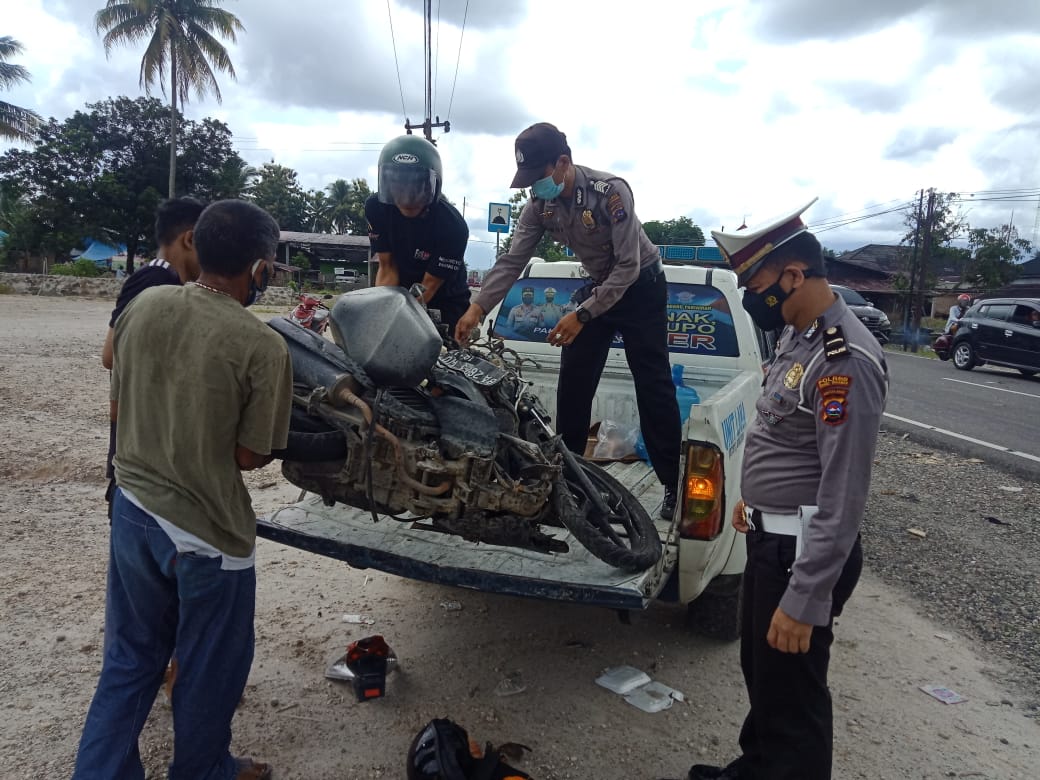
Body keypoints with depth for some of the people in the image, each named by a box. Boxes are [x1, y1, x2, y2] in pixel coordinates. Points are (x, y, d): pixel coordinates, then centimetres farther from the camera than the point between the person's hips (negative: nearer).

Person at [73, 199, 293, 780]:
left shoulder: (143, 306, -4)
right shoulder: (263, 347, -22)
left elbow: (118, 408, 6)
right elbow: (250, 457, -15)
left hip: (133, 509, 6)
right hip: (208, 533, -5)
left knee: (130, 660, 25)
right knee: (209, 671, 19)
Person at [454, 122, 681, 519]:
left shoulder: (610, 191, -28)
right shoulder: (538, 206, -10)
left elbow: (628, 266, -28)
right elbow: (511, 261, -11)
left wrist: (581, 315, -33)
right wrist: (477, 308, -23)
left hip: (641, 285, -6)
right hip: (600, 285, 6)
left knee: (653, 386, -7)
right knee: (573, 382, 2)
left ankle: (675, 485, 2)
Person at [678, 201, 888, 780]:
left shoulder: (845, 359, -25)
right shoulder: (799, 336, 6)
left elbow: (844, 495, -26)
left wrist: (803, 601, -24)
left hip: (802, 551, -10)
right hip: (770, 536, 10)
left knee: (792, 696, 8)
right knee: (760, 670, 26)